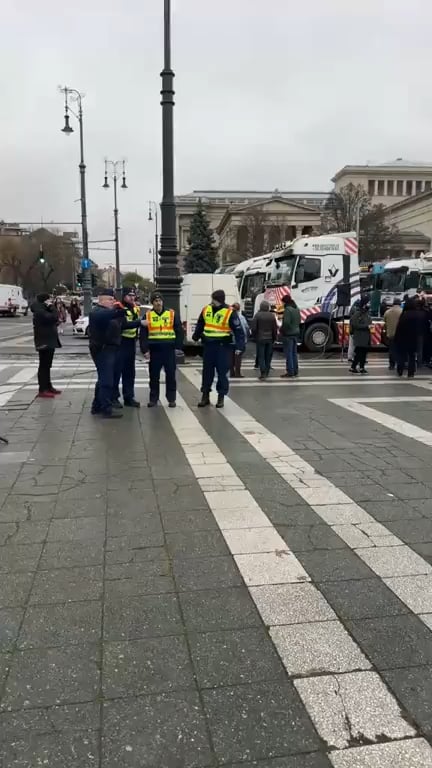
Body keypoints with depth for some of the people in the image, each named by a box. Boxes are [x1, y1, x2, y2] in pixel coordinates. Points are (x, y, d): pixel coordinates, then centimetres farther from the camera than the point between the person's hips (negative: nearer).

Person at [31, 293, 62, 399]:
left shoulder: (44, 311, 17)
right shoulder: (39, 312, -17)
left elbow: (54, 321, 17)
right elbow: (54, 318, -29)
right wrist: (52, 307, -16)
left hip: (49, 342, 11)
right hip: (44, 342, -11)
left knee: (47, 365, 16)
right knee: (44, 365, -8)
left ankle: (48, 387, 24)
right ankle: (42, 390, -6)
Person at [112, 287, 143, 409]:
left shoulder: (135, 309, 13)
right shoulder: (118, 308, -11)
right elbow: (124, 325, -25)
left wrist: (135, 340, 12)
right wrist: (139, 322, -32)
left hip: (131, 344, 7)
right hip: (119, 343, -7)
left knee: (130, 372, 12)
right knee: (116, 371, -4)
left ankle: (129, 397, 19)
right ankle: (114, 398, 3)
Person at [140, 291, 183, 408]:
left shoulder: (172, 314, 4)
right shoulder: (147, 315, 5)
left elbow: (179, 331, 4)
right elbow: (143, 335, 3)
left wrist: (178, 347, -2)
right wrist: (145, 349, -5)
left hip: (169, 350, 0)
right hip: (154, 350, 1)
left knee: (170, 375, 4)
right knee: (154, 376, 6)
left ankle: (171, 399, 13)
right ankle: (153, 399, 17)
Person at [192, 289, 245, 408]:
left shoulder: (229, 313, -11)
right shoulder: (206, 310, 5)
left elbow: (238, 330, -12)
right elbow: (200, 325, 21)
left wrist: (240, 346, -19)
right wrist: (196, 337, 30)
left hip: (222, 346, -5)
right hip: (208, 345, 5)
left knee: (222, 372, 2)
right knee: (207, 371, 10)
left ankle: (221, 397, 14)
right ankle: (205, 396, 20)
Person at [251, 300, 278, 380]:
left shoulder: (257, 315, -9)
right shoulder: (272, 316, 1)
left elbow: (253, 328, -9)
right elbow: (275, 328, 3)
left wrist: (255, 337, 6)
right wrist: (274, 338, 14)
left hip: (260, 339, -3)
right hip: (269, 339, 3)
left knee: (261, 356, -2)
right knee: (268, 356, 13)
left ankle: (263, 373, -12)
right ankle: (266, 373, 20)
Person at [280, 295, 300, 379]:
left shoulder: (287, 309, -18)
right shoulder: (297, 309, 10)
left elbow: (286, 322, -23)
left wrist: (281, 330, -8)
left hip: (288, 334, -9)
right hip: (296, 333, 9)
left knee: (288, 354, -3)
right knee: (294, 353, 15)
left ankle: (290, 372, -2)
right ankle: (295, 371, 20)